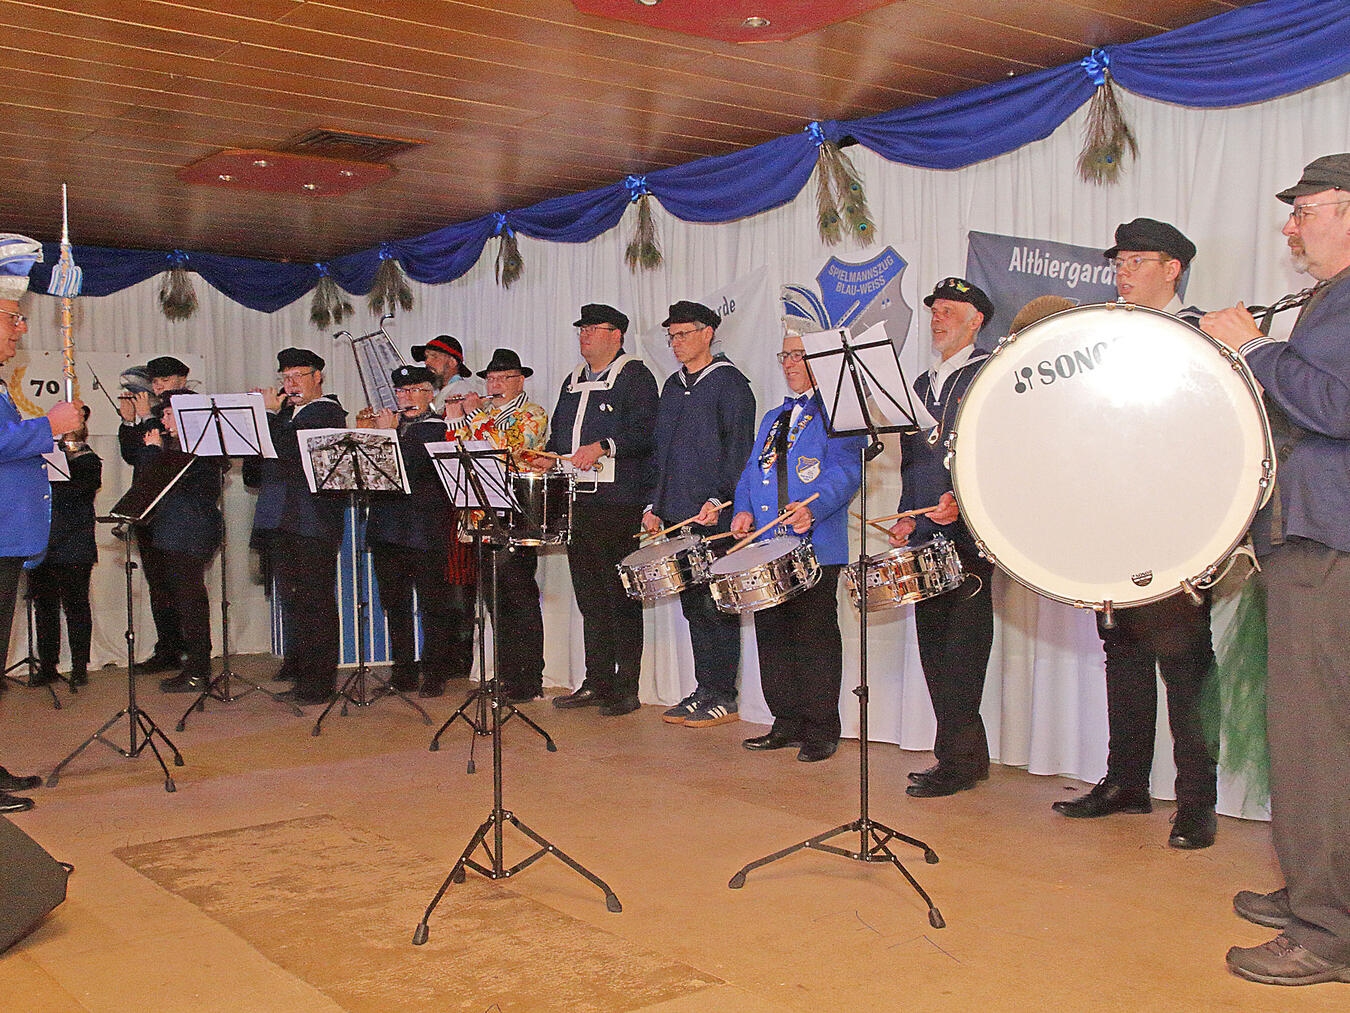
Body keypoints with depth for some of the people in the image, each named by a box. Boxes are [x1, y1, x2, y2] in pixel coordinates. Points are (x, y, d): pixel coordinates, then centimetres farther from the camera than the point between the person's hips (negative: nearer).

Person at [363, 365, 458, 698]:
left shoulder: (437, 427, -3)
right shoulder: (388, 423, 18)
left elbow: (414, 464, -17)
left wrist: (388, 433, -11)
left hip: (424, 529, -6)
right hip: (386, 527, 7)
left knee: (431, 603, -1)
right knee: (394, 602, 11)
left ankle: (434, 672, 6)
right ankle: (403, 670, 20)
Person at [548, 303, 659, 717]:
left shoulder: (636, 376, -2)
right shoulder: (573, 381, 22)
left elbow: (645, 432, -14)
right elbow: (559, 433, 28)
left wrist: (603, 446, -23)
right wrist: (548, 457, 9)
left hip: (619, 502, -7)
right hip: (578, 501, 7)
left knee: (621, 597, -4)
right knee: (589, 597, 11)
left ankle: (625, 688, 2)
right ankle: (596, 682, 19)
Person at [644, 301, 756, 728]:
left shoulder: (729, 382, -4)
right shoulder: (673, 386, 19)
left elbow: (739, 449, -11)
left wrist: (719, 499, -21)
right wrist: (655, 505, 13)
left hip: (715, 518, -7)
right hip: (677, 516, 7)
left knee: (717, 606, -3)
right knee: (693, 605, 10)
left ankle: (723, 697, 4)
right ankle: (704, 690, 17)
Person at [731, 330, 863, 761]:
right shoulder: (772, 418, 24)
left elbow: (845, 469, -15)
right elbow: (751, 473, 21)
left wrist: (812, 509, -30)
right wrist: (744, 510, 2)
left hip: (815, 545, -7)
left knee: (815, 636, -2)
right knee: (771, 634, 10)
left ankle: (822, 730, 7)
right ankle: (787, 723, 20)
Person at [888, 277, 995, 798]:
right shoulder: (921, 385, 21)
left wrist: (962, 501, -23)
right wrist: (907, 518, 12)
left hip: (969, 536, -7)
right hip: (927, 538, 7)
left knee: (961, 650, -7)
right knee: (934, 649, 8)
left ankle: (957, 760, 0)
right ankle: (966, 754, 18)